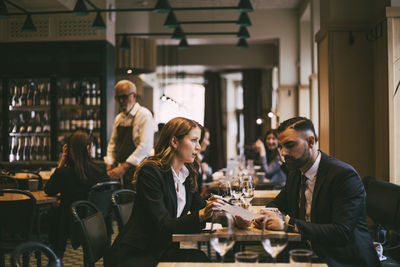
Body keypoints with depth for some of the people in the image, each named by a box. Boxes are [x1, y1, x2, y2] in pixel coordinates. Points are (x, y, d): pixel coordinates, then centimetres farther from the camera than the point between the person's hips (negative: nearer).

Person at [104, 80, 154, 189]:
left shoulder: (144, 115, -9)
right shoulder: (119, 118, 14)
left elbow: (145, 146, -19)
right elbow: (112, 144, 17)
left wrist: (124, 167, -23)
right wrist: (109, 168, 1)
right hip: (121, 171, 6)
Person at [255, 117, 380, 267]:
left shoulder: (344, 175, -19)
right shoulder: (295, 174, 7)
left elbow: (342, 233, -25)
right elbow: (277, 204, 19)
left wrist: (289, 223, -27)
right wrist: (265, 215, -7)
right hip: (310, 253, 7)